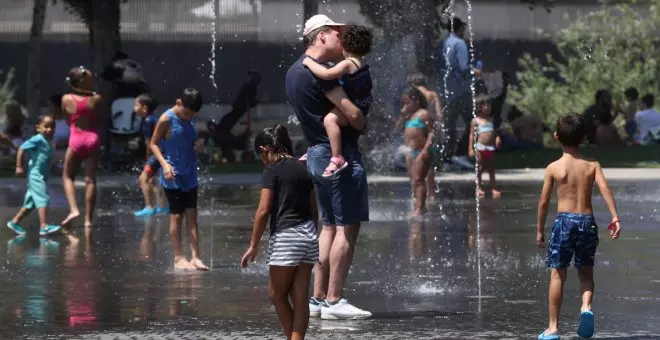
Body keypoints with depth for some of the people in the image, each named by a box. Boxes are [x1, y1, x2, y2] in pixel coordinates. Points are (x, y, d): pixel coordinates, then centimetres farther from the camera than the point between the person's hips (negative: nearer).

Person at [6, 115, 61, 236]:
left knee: (30, 202, 16)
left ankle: (14, 222, 25)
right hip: (35, 175, -10)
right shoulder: (38, 139, -14)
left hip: (42, 176, 10)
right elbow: (21, 149, -16)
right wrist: (19, 166, -19)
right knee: (42, 199, -17)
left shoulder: (49, 141, 13)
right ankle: (44, 226, -23)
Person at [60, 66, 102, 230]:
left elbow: (67, 119, 7)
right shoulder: (96, 99, -8)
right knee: (90, 179, 5)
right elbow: (102, 119, 4)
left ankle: (73, 209, -6)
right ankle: (88, 218, 5)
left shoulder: (67, 99, -5)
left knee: (68, 176, 16)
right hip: (93, 139, 0)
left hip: (76, 140, 0)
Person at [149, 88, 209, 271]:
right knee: (176, 216, -1)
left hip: (190, 175, 6)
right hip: (173, 176, -6)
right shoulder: (166, 120, -14)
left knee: (192, 215, 4)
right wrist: (164, 163, -22)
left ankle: (195, 257, 4)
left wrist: (200, 142, -2)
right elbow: (153, 143, -9)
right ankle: (178, 258, 5)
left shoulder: (190, 119, 6)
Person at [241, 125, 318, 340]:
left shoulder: (273, 170, -6)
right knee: (300, 297, 5)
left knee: (277, 294, 6)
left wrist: (254, 245, -7)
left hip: (285, 236, -7)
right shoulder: (302, 169, 14)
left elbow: (264, 210, -12)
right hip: (309, 235, 7)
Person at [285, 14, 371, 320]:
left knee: (330, 226, 14)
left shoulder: (294, 72, 15)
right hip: (339, 153, -10)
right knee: (347, 227, -7)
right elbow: (352, 114, -16)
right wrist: (365, 125, 3)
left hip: (317, 155, 10)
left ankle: (318, 299, 13)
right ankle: (333, 302, -9)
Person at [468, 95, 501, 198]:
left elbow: (495, 131, 17)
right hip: (480, 147, -4)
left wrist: (497, 137, -5)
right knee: (480, 168, 2)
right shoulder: (476, 121, -1)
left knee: (491, 169, 9)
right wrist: (471, 148, -7)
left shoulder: (490, 120, 12)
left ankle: (494, 188, 12)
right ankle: (479, 188, 11)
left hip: (490, 147, 4)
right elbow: (472, 135, -2)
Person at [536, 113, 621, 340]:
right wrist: (615, 217, -14)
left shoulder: (553, 168, -1)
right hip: (587, 221, 2)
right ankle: (586, 306, -11)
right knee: (586, 272, 18)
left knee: (557, 275, 5)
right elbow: (605, 189, -11)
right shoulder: (592, 165, 3)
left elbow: (544, 201, 1)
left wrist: (540, 230, 11)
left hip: (564, 221, -2)